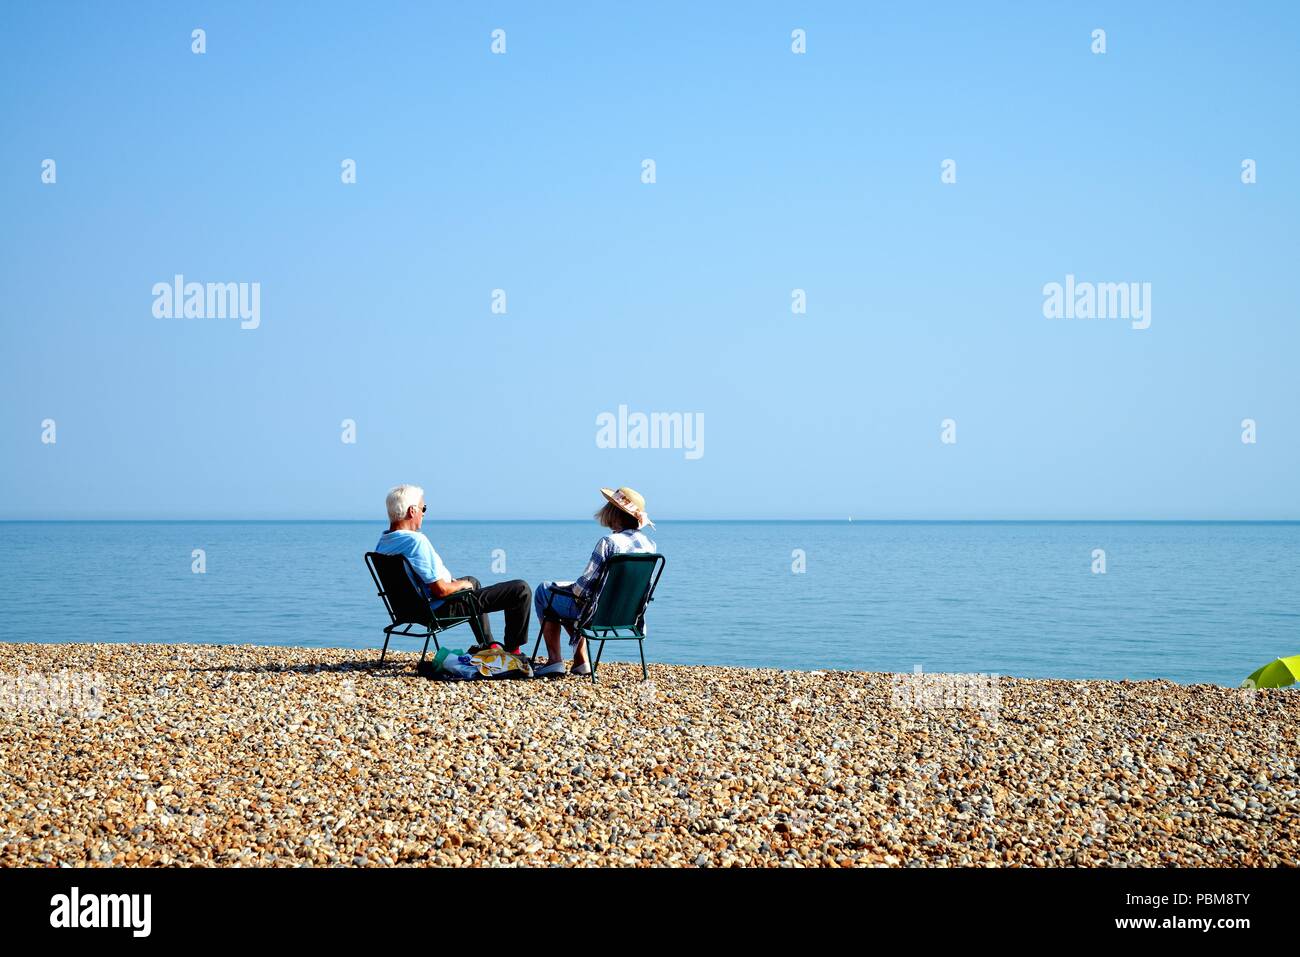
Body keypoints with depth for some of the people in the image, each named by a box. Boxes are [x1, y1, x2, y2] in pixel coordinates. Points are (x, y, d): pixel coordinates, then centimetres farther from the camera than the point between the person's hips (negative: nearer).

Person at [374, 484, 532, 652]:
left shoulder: (382, 543, 0)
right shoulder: (416, 541, -29)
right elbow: (441, 590, -29)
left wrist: (457, 582, 14)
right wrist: (461, 584, -7)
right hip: (442, 609, -10)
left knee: (472, 580, 39)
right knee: (521, 589, -4)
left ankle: (488, 645, 44)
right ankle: (512, 651, 13)